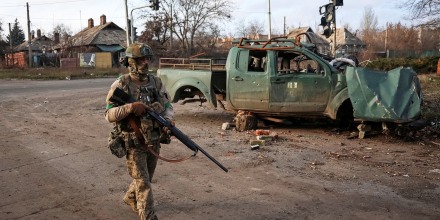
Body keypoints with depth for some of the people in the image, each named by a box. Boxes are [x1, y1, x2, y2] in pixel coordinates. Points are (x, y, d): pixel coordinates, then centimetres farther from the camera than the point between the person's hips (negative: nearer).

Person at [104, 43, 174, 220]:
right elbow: (109, 115, -15)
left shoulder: (156, 82, 2)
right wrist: (130, 107, -30)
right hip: (134, 143, -5)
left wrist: (168, 120, -16)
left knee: (145, 179, 23)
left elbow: (168, 106, 5)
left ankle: (130, 198, 50)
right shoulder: (120, 85, -12)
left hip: (154, 141, 6)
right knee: (143, 184, -5)